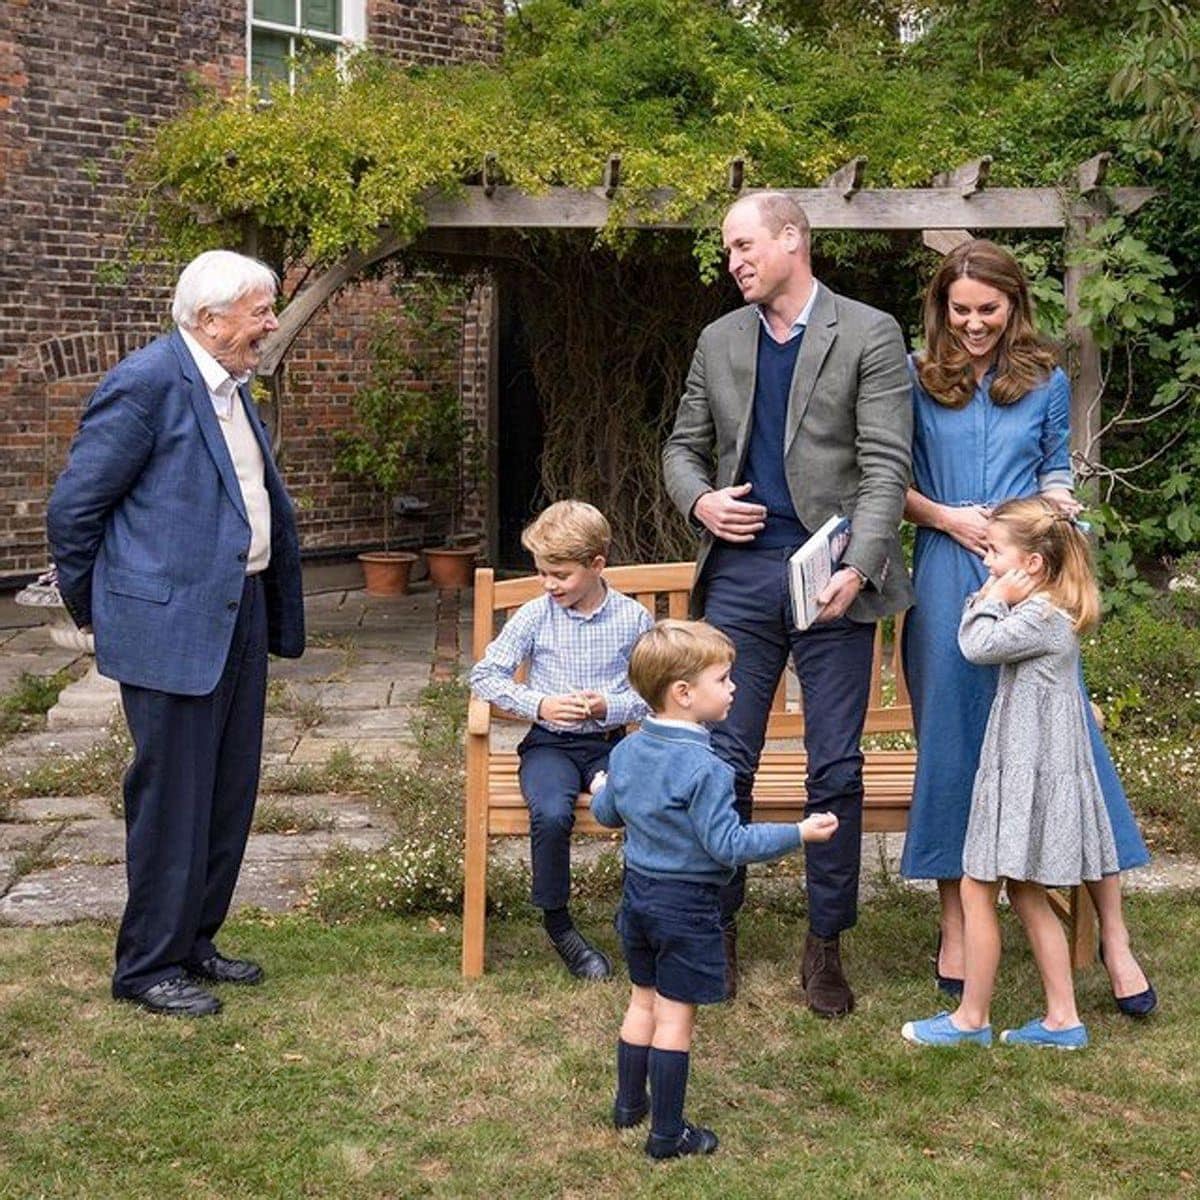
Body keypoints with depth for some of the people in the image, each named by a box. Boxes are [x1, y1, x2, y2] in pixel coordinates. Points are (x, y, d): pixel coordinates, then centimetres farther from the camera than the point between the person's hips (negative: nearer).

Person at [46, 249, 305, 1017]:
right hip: (173, 626, -9)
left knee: (230, 793, 15)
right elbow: (74, 506, -13)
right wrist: (93, 607, -2)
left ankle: (194, 942, 30)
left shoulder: (231, 387, 12)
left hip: (238, 617, 9)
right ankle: (148, 968, 14)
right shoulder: (147, 383, -16)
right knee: (172, 801, 0)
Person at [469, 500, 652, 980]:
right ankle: (557, 923, -7)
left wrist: (611, 706, -14)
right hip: (549, 743, 0)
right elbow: (484, 674, 2)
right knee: (551, 814, -31)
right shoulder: (535, 616, 0)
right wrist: (538, 704, -11)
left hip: (609, 742, 1)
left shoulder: (632, 618, 1)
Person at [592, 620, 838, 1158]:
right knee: (675, 1015, 2)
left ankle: (629, 1104, 35)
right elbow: (728, 845, -24)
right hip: (687, 905, -7)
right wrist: (799, 833, -18)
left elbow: (605, 813, 14)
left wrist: (602, 791, 37)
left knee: (643, 1001, 22)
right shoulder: (705, 769, -24)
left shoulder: (628, 750, 1)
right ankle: (667, 1133, 12)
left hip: (638, 891, 8)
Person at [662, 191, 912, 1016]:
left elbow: (887, 464, -8)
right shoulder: (719, 341, 12)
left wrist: (857, 567, -21)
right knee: (725, 760, 5)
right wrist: (699, 500, -4)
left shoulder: (869, 335, -1)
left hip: (831, 575, -3)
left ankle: (826, 943, 16)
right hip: (740, 571, 3)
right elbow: (684, 446, 19)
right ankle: (719, 928, 20)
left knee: (836, 768, 3)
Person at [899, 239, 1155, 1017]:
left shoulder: (1046, 382, 9)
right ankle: (956, 926, 19)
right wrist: (948, 518, -10)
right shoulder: (917, 381, 5)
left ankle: (1114, 935, 5)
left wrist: (1058, 501, -6)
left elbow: (1055, 471, 15)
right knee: (951, 745, 6)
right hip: (948, 580, 0)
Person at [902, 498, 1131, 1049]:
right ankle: (1062, 1018, 19)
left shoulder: (1042, 618, -18)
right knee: (1026, 895, 15)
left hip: (1027, 774, -10)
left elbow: (977, 645, -21)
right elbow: (978, 637, 18)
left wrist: (994, 597, -8)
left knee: (977, 890, -1)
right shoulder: (1044, 614, 12)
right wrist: (992, 599, 3)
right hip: (1022, 770, 10)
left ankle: (971, 1019, 9)